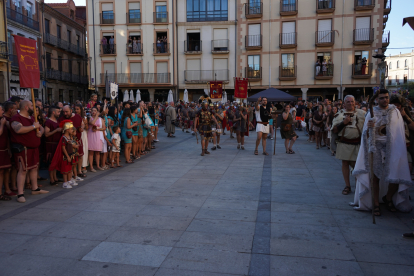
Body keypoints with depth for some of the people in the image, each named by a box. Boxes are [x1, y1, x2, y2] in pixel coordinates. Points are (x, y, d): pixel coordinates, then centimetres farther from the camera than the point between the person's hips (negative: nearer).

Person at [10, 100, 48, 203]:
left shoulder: (31, 118, 16)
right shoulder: (16, 118, -13)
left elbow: (41, 128, 22)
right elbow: (18, 129, -32)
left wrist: (40, 132, -2)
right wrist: (33, 126, -22)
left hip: (34, 147, 9)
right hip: (22, 148, -9)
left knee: (34, 168, 16)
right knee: (23, 170, -8)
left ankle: (35, 189, 29)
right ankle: (20, 194, -4)